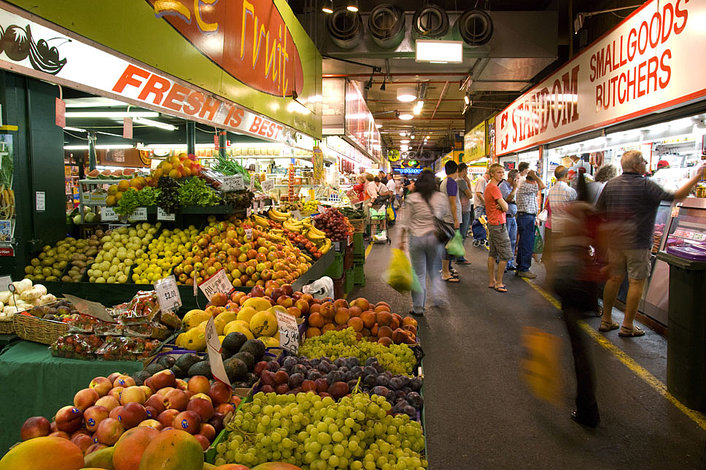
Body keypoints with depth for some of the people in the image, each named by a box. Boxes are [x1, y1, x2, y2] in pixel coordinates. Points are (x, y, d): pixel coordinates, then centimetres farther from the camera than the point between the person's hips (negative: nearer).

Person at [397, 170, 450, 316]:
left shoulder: (411, 199, -4)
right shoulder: (441, 198, 1)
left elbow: (404, 221, -3)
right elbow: (447, 218, 8)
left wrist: (402, 240, 2)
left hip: (417, 238, -1)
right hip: (435, 238, 1)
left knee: (419, 274, 6)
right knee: (434, 271, 18)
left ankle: (418, 308, 12)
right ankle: (438, 297, 1)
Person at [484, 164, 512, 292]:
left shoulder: (488, 187, 14)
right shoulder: (494, 188, -17)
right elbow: (505, 208, -18)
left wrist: (500, 205, -5)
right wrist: (504, 203, 3)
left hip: (491, 224, 10)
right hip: (499, 224, -10)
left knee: (493, 254, 13)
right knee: (505, 255, -5)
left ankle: (491, 281, 20)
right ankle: (499, 283, 0)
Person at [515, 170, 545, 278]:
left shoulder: (525, 186, 19)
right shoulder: (525, 186, -14)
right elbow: (542, 186, -23)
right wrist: (534, 175, -10)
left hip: (528, 217, 11)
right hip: (526, 217, -11)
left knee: (523, 244, 13)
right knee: (527, 245, -7)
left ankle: (520, 268, 19)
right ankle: (524, 269, -2)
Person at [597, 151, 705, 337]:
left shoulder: (610, 184, 5)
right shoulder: (646, 185, -11)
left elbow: (598, 212, 9)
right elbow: (676, 196, -10)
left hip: (614, 242, 6)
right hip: (637, 243, -6)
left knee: (614, 279, 13)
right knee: (636, 282, 3)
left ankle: (606, 320, 19)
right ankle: (627, 326, 7)